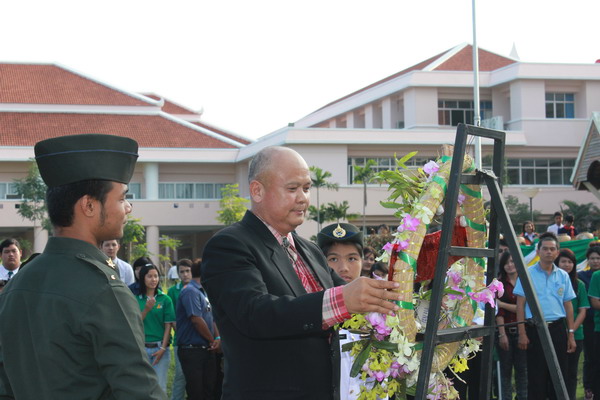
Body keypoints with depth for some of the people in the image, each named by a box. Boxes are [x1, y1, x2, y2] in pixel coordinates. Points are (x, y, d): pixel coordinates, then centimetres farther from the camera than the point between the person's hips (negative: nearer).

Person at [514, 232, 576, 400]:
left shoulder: (563, 276, 10)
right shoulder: (527, 274, 0)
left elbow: (568, 306, 12)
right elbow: (520, 304, -2)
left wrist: (571, 334, 7)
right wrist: (522, 333, -9)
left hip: (557, 329, 3)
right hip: (535, 329, -3)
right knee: (536, 377, 0)